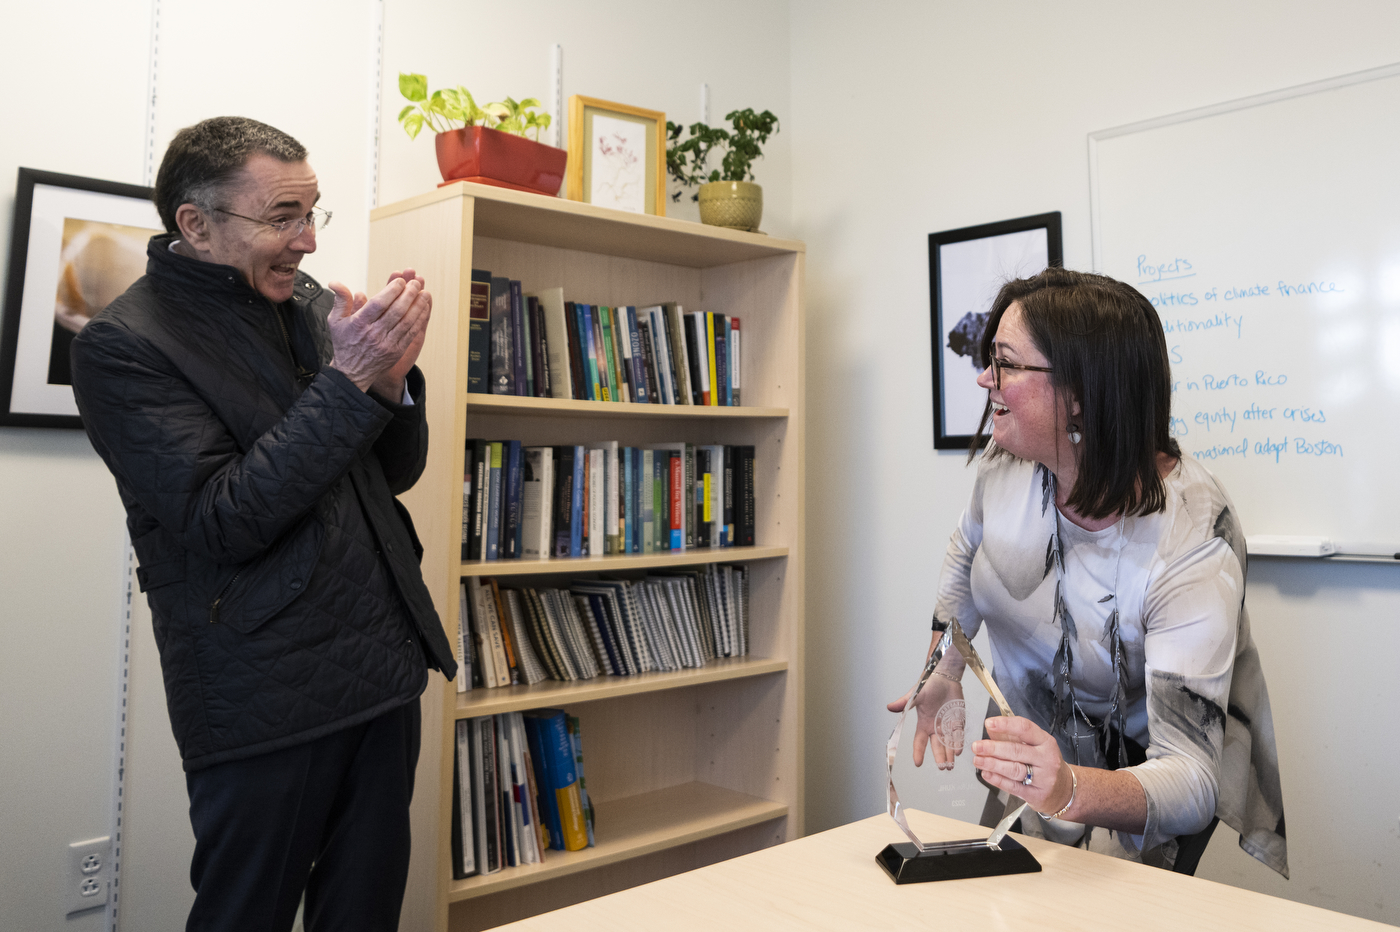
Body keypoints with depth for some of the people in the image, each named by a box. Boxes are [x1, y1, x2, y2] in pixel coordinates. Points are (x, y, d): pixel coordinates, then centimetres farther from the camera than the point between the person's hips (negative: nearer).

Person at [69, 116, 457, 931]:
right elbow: (223, 524, -18)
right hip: (267, 703, -5)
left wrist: (391, 376, -10)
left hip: (385, 669, 6)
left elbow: (395, 472, 10)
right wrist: (348, 377, -21)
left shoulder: (314, 302, 7)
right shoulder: (122, 345, -9)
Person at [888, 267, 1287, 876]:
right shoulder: (1008, 457, -17)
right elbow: (967, 552, 8)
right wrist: (946, 673, 6)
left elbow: (1192, 779, -36)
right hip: (1039, 751, 5)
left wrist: (1071, 792, -55)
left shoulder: (1191, 547, -33)